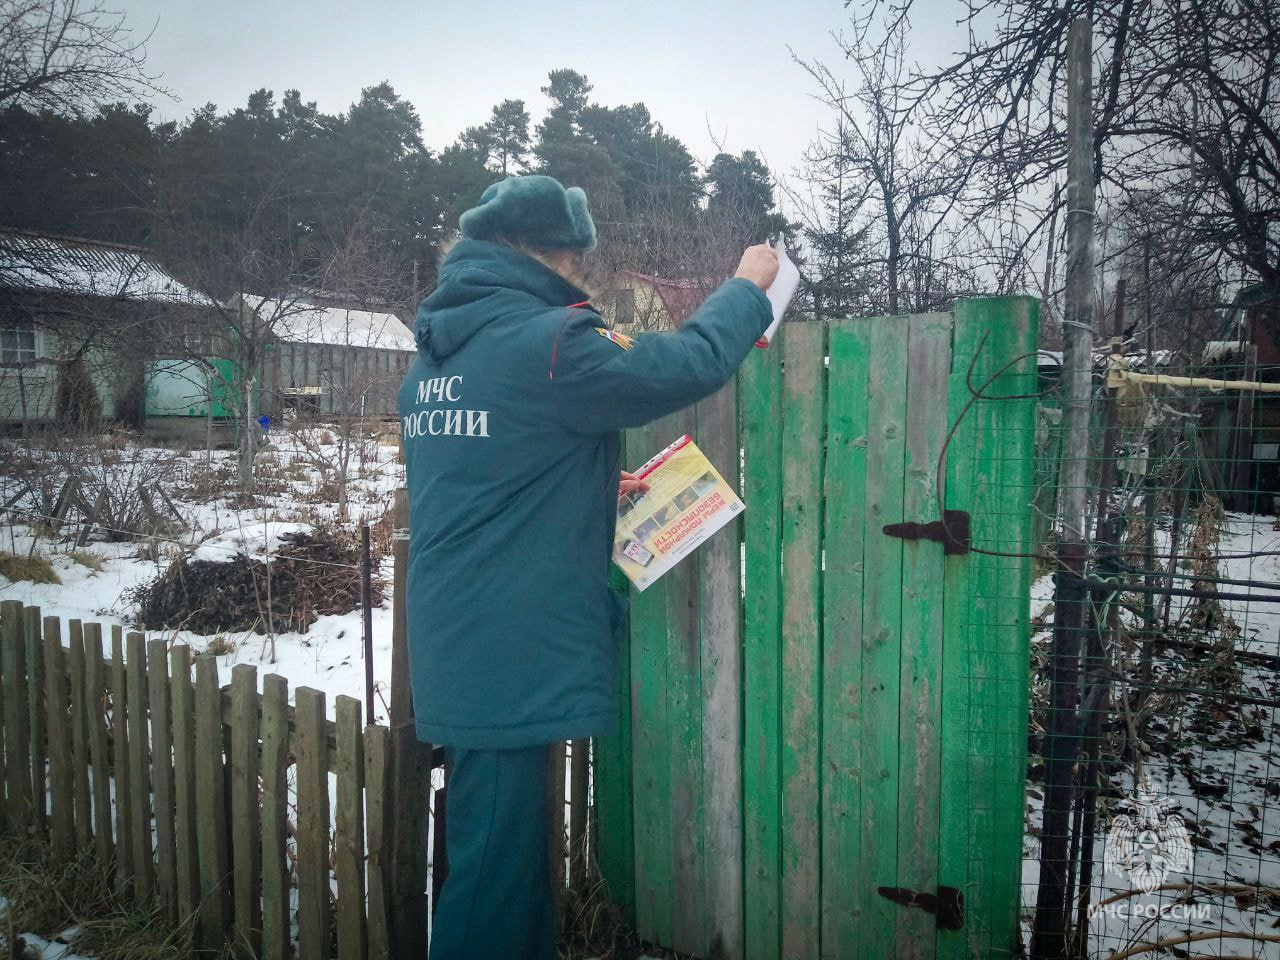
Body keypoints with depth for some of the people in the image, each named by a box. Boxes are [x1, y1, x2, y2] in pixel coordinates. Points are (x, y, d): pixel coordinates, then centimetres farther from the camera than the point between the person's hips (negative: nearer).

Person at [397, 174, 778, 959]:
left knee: (503, 856, 21)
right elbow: (689, 364, -14)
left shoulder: (436, 355, 13)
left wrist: (595, 490, 21)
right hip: (508, 656, -9)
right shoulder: (546, 344, -16)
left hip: (454, 651, 9)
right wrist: (748, 286, 3)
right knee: (496, 872, 2)